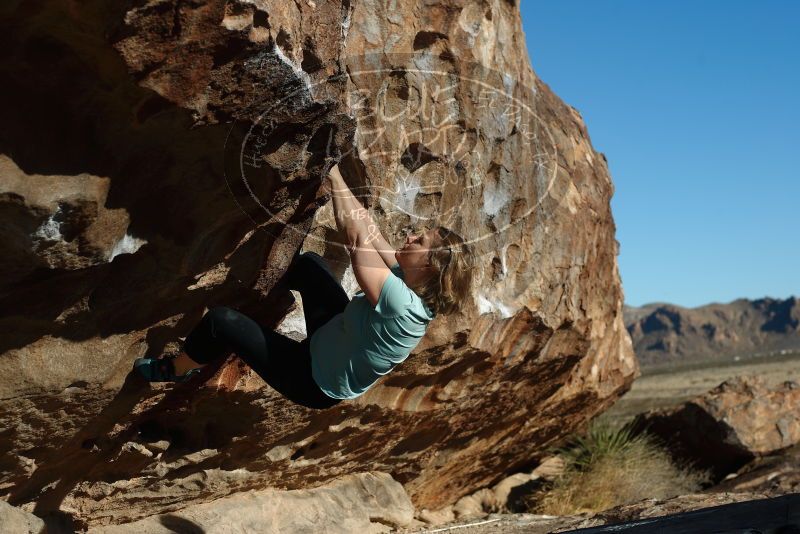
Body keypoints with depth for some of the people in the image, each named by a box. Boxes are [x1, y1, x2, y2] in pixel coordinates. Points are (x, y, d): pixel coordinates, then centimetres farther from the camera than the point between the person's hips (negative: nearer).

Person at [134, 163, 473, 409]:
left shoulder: (401, 304, -38)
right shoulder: (409, 278, -14)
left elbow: (359, 238, -36)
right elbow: (366, 233, -9)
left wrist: (333, 176, -27)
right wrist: (334, 179, -12)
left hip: (315, 383, -8)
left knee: (220, 321, -12)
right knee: (308, 261, 16)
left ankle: (175, 370, 17)